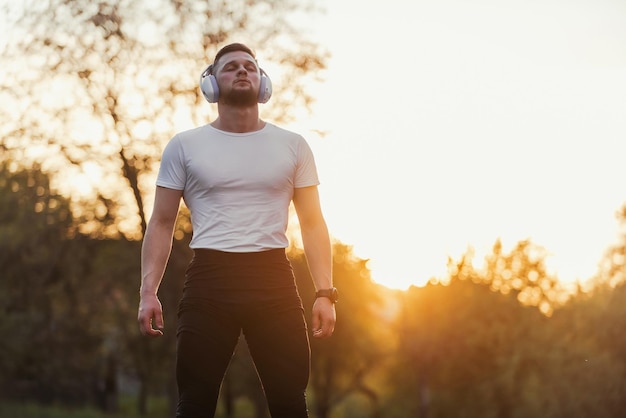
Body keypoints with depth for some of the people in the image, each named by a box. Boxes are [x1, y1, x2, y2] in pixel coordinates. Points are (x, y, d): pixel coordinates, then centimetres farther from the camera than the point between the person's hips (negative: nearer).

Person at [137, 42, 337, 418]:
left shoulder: (293, 146, 11)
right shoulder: (184, 147, 8)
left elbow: (313, 223, 9)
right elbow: (162, 223, 7)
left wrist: (325, 293, -3)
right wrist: (149, 291, -5)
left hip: (273, 280, 1)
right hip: (210, 280, -1)